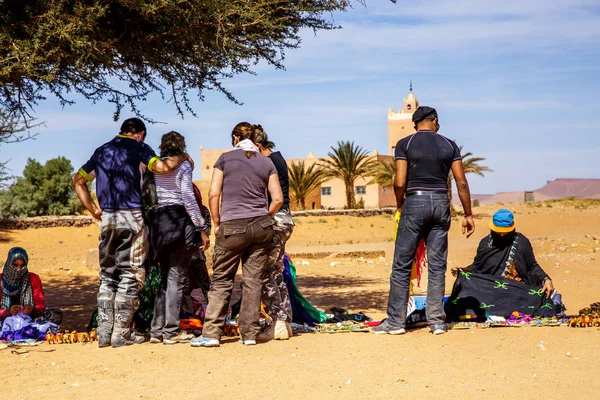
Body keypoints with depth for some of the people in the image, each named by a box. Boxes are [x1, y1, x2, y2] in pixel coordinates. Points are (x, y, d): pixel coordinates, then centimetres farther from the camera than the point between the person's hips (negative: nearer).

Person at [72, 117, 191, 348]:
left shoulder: (102, 151, 19)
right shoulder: (137, 147, 1)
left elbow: (78, 180, 25)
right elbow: (162, 167, -15)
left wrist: (93, 210, 22)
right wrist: (182, 157, 4)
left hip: (107, 218, 5)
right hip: (132, 216, -5)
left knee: (107, 275, 10)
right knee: (130, 275, 0)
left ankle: (104, 332, 5)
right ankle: (121, 333, -2)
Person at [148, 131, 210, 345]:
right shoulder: (183, 165, -2)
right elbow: (188, 198, -9)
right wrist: (202, 228, -6)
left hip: (158, 223, 5)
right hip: (179, 222, -5)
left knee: (166, 278, 15)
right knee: (176, 278, 0)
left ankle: (157, 330, 12)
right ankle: (171, 331, 0)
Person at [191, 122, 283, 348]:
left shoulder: (225, 159, 0)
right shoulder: (267, 162, 7)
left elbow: (213, 194, -5)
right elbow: (278, 198, 4)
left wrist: (216, 224, 4)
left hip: (232, 226, -3)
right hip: (261, 227, 3)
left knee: (221, 280, 3)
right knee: (254, 280, 6)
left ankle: (212, 334, 0)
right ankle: (250, 334, 7)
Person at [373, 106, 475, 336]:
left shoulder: (405, 144, 0)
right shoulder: (449, 146, 8)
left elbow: (400, 183, -7)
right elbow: (461, 183, 4)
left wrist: (400, 205, 11)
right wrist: (468, 215, 10)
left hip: (415, 202, -3)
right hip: (441, 204, 3)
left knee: (402, 265, 2)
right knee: (437, 265, 8)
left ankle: (396, 321, 2)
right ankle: (436, 321, 7)